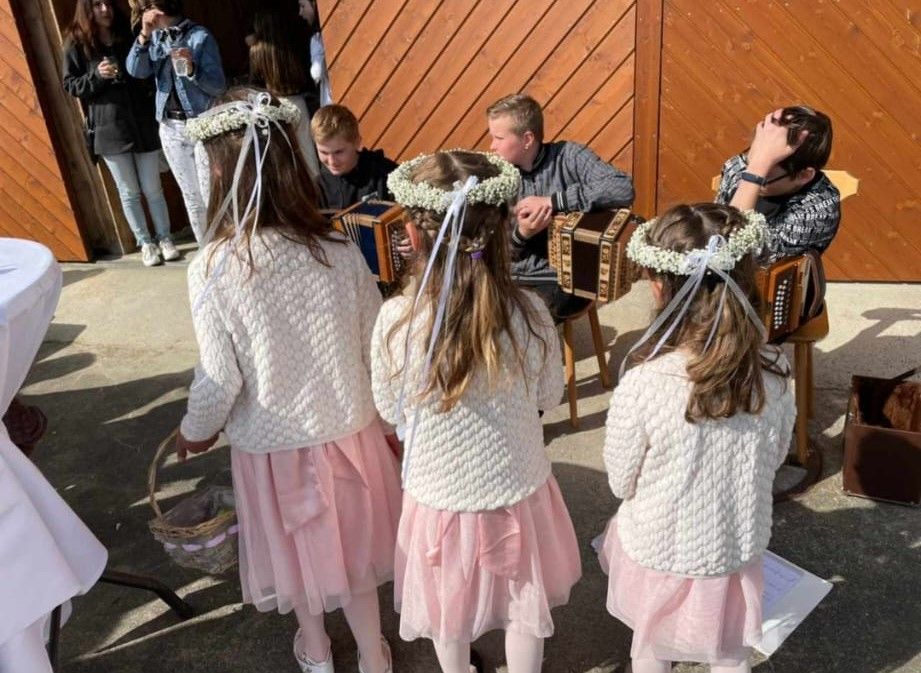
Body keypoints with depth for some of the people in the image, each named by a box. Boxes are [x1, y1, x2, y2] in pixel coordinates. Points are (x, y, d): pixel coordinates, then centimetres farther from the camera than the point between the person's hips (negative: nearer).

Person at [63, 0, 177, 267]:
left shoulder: (129, 34, 5)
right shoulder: (76, 43, -1)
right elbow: (70, 85, 1)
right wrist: (96, 76, -14)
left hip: (143, 123, 1)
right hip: (108, 129, -1)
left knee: (153, 189, 6)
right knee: (128, 192, 8)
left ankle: (165, 238, 20)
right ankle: (145, 243, 20)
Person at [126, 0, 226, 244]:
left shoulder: (200, 36, -7)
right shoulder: (154, 38, 9)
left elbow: (218, 86, -11)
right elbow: (136, 71, -6)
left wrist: (193, 70, -27)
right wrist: (144, 35, -15)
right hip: (170, 127, 5)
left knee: (212, 194, -4)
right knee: (191, 196, 11)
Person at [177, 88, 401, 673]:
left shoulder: (212, 271, -23)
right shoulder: (340, 253, -18)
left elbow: (220, 380, -15)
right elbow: (375, 350, -9)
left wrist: (196, 431, 6)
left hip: (271, 441, -1)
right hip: (346, 429, 1)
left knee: (294, 546, 25)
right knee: (352, 540, 23)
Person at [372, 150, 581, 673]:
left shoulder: (396, 320, -25)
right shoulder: (530, 313, -23)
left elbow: (390, 409, -8)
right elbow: (549, 396, -5)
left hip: (439, 494, 0)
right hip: (517, 491, 0)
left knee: (449, 609, 29)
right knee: (524, 608, 27)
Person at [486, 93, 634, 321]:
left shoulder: (568, 157, -8)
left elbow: (623, 189, -24)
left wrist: (551, 202, -23)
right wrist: (521, 234, -17)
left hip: (561, 280, -5)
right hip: (511, 277, 5)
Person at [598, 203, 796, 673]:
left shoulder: (641, 386, -31)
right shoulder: (775, 373, -19)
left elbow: (621, 482, -16)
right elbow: (774, 458, -2)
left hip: (658, 553, -2)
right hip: (737, 548, 3)